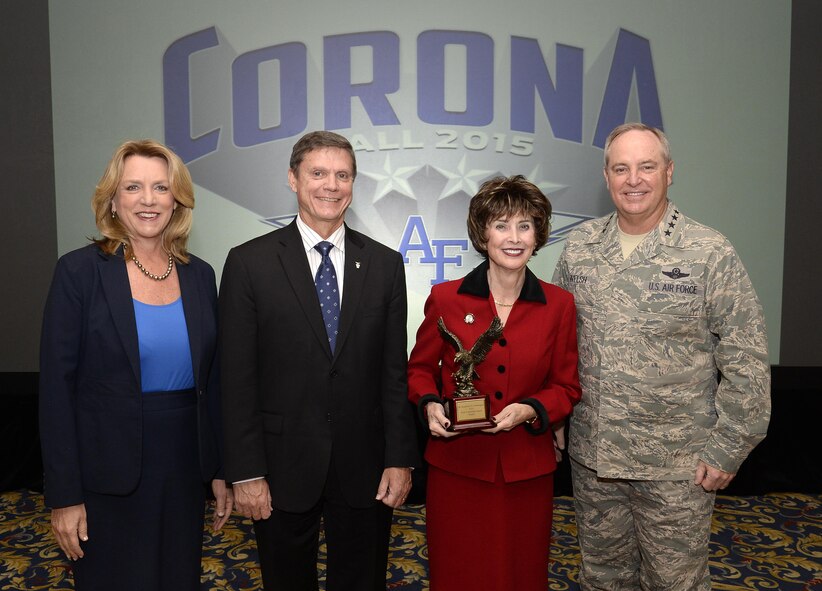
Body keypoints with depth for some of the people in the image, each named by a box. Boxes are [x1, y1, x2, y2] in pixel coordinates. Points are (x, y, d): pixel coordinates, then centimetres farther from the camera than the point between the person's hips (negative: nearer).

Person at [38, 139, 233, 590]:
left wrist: (221, 471, 7)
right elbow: (56, 387, -9)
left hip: (186, 469, 4)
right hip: (109, 477, -4)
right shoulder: (79, 271, -9)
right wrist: (64, 495, -10)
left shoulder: (199, 274, 3)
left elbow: (210, 381, 7)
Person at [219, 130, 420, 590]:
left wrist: (400, 459, -2)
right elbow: (238, 378, -6)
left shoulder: (385, 264, 1)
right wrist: (246, 472, -7)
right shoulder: (249, 263, -5)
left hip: (364, 468, 2)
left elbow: (395, 372, 1)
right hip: (283, 468, -1)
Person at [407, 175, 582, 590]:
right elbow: (420, 368, 7)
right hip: (457, 466, -1)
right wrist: (430, 405, -12)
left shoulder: (559, 305, -1)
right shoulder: (445, 298, -5)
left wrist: (530, 410, -14)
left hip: (527, 470, 1)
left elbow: (567, 387, 4)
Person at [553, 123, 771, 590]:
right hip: (591, 455, 4)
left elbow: (746, 362, -8)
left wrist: (727, 448, -9)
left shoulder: (710, 253, -10)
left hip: (676, 464, -3)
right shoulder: (580, 247, 1)